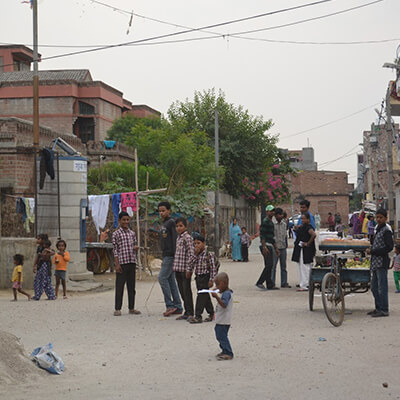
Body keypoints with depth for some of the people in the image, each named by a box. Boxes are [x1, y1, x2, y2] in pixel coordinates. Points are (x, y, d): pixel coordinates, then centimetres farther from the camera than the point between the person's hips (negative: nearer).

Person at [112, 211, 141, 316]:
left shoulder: (132, 233, 12)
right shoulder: (116, 234, -2)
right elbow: (115, 250, -5)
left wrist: (136, 247, -5)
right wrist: (117, 264, -11)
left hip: (132, 262, 5)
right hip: (121, 263, -5)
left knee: (132, 286, 9)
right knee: (119, 286, -2)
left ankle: (131, 308, 16)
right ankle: (117, 308, 4)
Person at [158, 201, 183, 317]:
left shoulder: (171, 223, -10)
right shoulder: (164, 223, 19)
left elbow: (174, 239, -16)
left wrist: (174, 256, -22)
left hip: (170, 255, -10)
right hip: (166, 256, 10)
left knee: (162, 278, -12)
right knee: (171, 280, 8)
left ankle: (170, 305, -8)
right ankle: (178, 307, 9)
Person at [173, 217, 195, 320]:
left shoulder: (187, 238, -10)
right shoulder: (178, 238, 16)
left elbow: (191, 253, -16)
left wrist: (189, 268, -20)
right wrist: (175, 266, 17)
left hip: (185, 269, -8)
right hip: (178, 269, 9)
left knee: (187, 290, -4)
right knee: (182, 291, 12)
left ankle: (190, 313, 2)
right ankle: (186, 312, 19)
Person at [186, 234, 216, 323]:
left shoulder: (209, 255, -12)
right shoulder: (197, 255, 8)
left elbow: (213, 268, -13)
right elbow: (191, 264, 8)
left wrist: (211, 280, -15)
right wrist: (195, 255, -4)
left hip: (205, 277, -7)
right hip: (198, 278, 7)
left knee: (202, 296, -7)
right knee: (205, 297, 14)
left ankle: (198, 316, -6)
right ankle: (211, 313, 26)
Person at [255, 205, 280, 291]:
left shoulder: (271, 222, 21)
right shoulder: (265, 221, -10)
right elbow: (262, 235, -18)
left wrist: (276, 248, 24)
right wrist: (264, 247, -24)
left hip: (270, 246, 10)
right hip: (265, 246, -10)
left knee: (269, 266, 8)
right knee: (269, 265, -14)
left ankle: (270, 285, 10)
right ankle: (259, 283, -11)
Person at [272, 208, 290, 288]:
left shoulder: (284, 224, 11)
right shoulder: (272, 224, -8)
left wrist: (286, 246, 15)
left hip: (283, 247, 6)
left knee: (283, 266, 9)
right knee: (273, 266, -3)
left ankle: (284, 283, 14)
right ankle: (272, 283, 2)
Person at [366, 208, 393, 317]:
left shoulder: (387, 231, -9)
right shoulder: (378, 230, 19)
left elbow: (389, 247, -16)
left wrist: (373, 251, -15)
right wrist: (371, 250, 7)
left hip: (382, 262, -9)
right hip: (375, 262, 9)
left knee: (382, 287, -7)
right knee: (374, 287, 13)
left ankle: (384, 310, -3)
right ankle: (378, 308, 21)